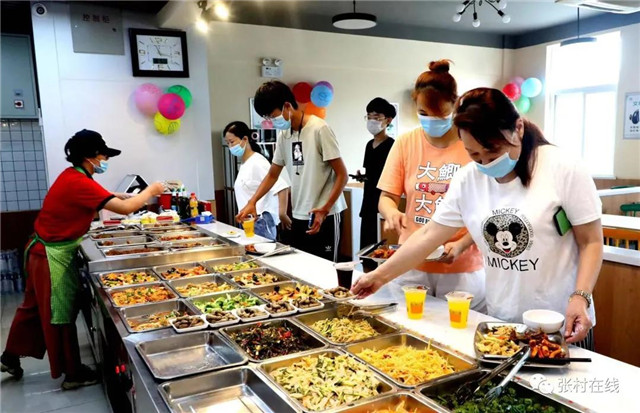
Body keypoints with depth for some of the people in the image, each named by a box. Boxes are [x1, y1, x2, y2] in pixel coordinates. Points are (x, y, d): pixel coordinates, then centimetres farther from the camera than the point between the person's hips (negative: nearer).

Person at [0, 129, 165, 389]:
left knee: (35, 308, 23)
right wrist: (150, 191, -12)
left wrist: (140, 196, 5)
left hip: (47, 252, 10)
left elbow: (107, 199, 15)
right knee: (60, 315, 3)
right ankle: (73, 374, 17)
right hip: (52, 257, -10)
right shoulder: (79, 183, -26)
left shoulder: (73, 176, 4)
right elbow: (125, 208, -28)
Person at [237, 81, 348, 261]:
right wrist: (252, 202, 6)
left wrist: (324, 210, -19)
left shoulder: (319, 129, -12)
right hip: (298, 216, 6)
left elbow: (342, 175, -11)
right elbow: (272, 174, 18)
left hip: (324, 215, -6)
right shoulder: (283, 135, 8)